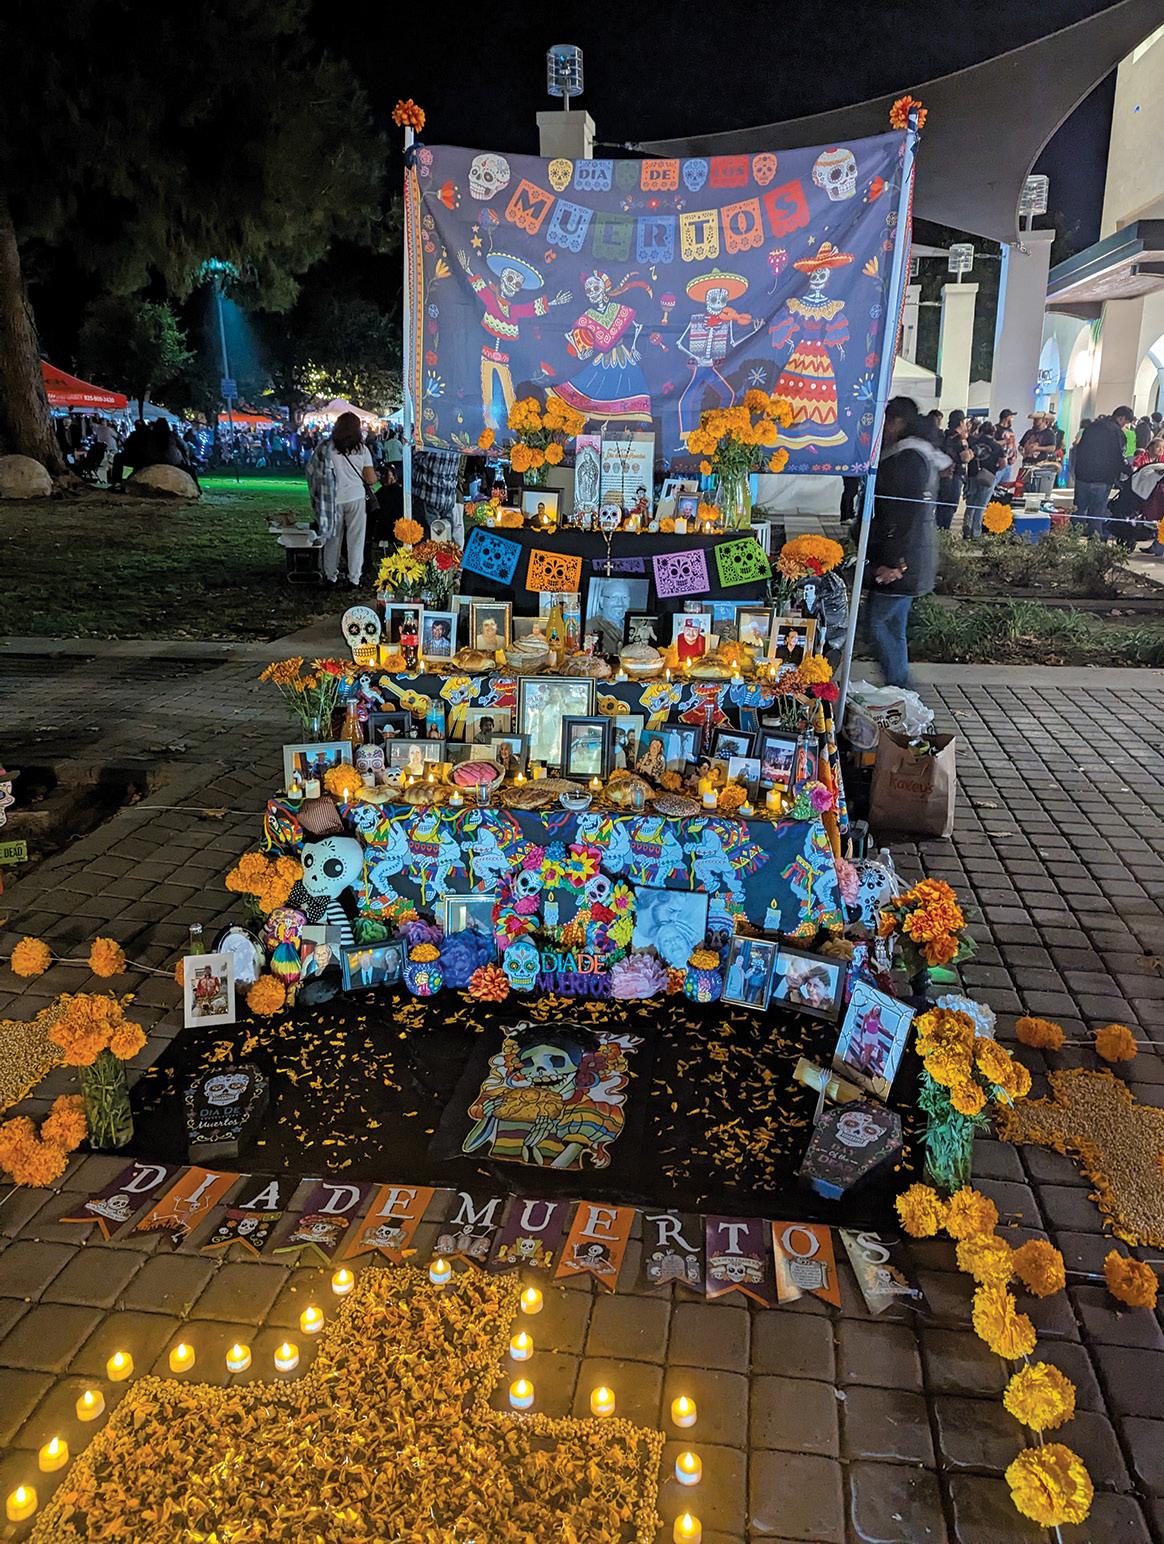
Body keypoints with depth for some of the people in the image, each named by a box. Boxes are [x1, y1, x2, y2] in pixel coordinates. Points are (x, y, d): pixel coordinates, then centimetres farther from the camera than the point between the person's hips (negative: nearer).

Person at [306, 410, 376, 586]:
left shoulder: (326, 447, -1)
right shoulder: (362, 449, -3)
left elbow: (312, 470, 3)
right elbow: (371, 479, -1)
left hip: (333, 498, 1)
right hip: (356, 498, -1)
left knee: (333, 537, 13)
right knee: (356, 539, 6)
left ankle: (330, 576, 20)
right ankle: (354, 579, 7)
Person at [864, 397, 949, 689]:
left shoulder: (907, 458, -15)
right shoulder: (922, 455, 18)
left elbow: (904, 515, -22)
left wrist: (892, 562, -22)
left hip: (898, 564, -10)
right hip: (909, 562, 10)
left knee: (879, 624, -6)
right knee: (893, 628, 14)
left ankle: (898, 687, -1)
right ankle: (900, 687, 21)